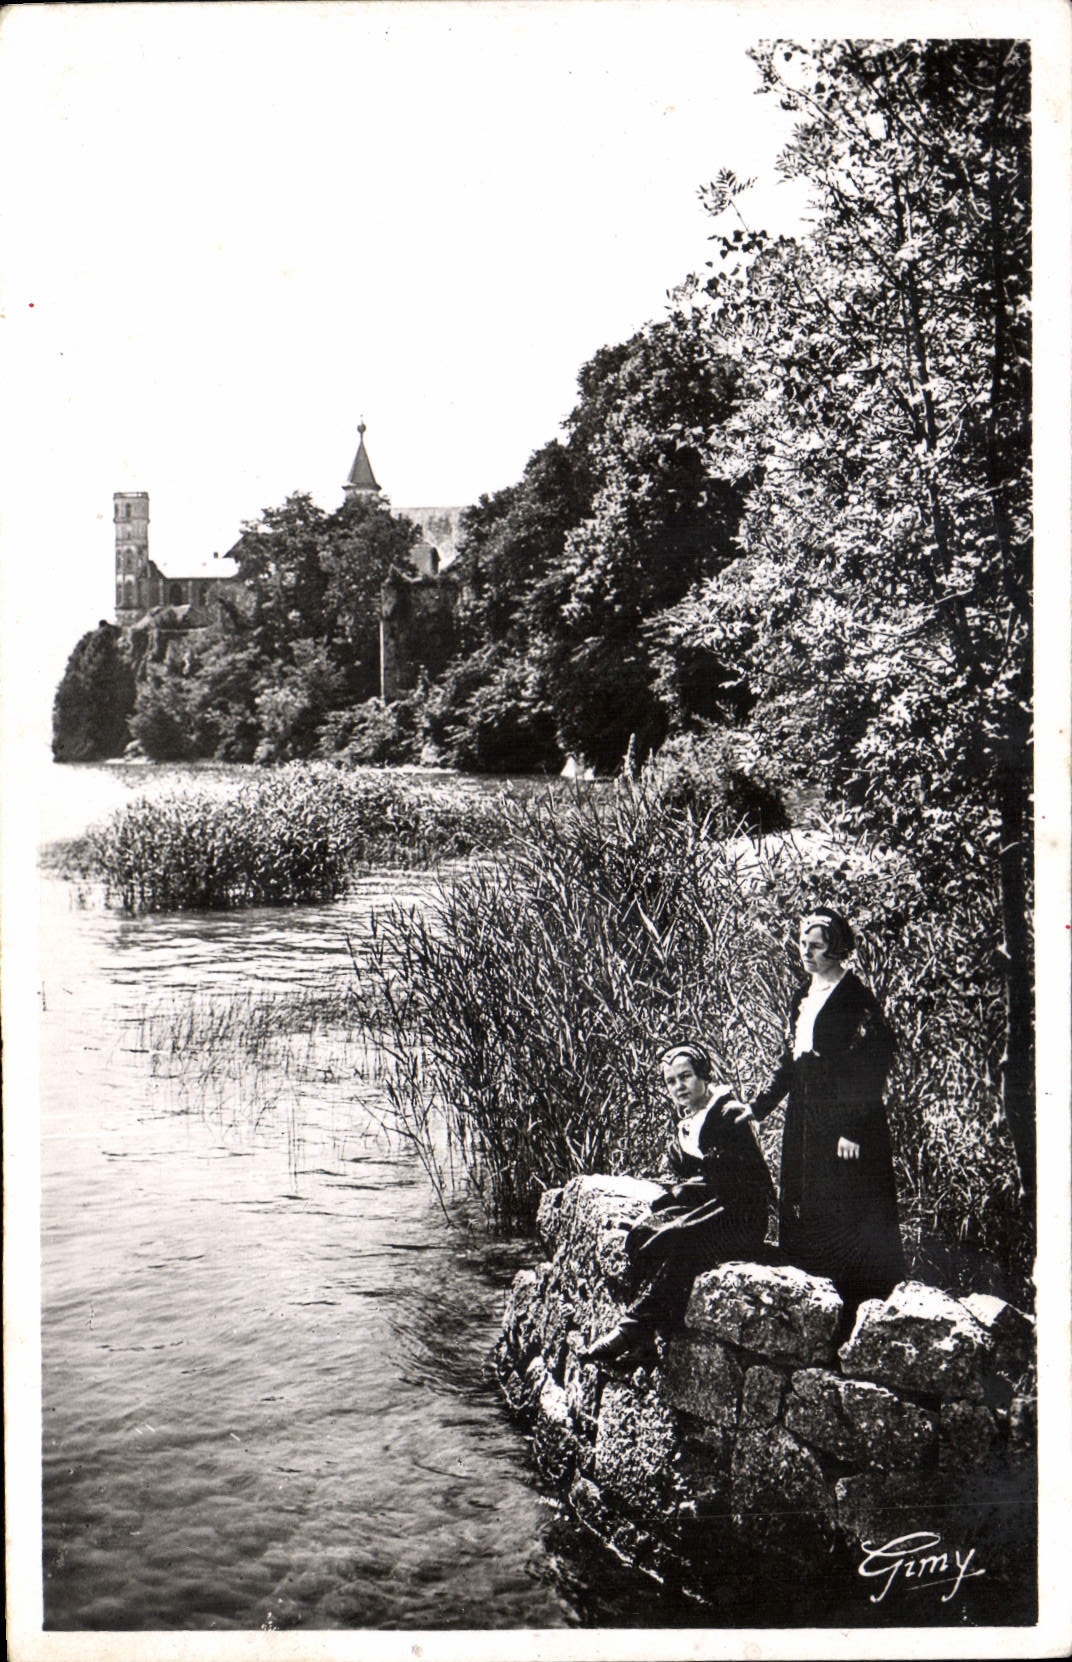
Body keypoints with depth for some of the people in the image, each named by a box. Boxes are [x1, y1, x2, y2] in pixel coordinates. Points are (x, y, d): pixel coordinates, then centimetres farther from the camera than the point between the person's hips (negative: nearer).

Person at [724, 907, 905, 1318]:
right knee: (803, 1213, 9)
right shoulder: (802, 998, 13)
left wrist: (854, 1128, -18)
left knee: (848, 1217, -5)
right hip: (804, 1122, 8)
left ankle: (862, 1307, 4)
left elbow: (871, 1067, -14)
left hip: (843, 1124, -8)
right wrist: (758, 1107, 14)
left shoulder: (856, 999, -10)